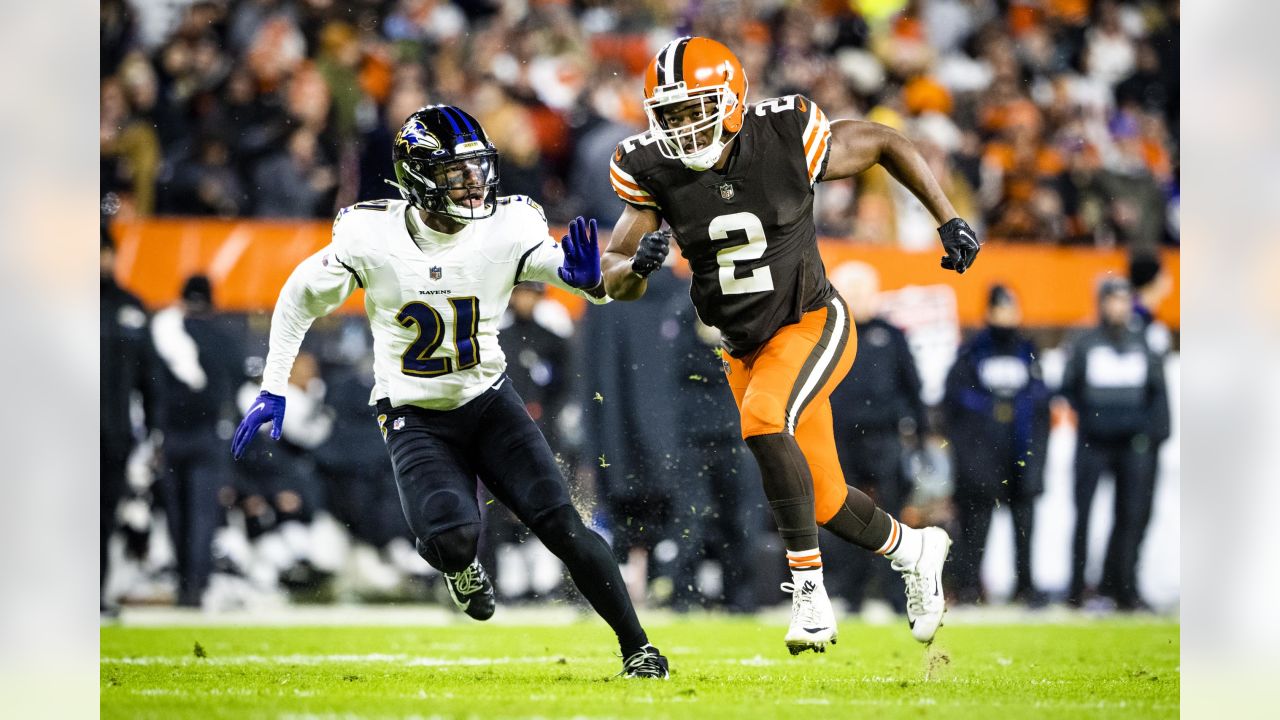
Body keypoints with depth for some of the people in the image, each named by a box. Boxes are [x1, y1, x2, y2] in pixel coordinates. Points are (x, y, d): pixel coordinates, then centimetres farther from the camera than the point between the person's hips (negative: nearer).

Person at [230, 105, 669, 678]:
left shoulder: (506, 230, -12)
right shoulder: (371, 238, -14)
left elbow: (582, 277, -15)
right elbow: (298, 301, 1)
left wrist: (586, 277, -40)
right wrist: (272, 390, 0)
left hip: (489, 402, 2)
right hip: (414, 416, -1)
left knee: (560, 524, -13)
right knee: (453, 539, -25)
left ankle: (636, 646, 0)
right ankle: (460, 565, 14)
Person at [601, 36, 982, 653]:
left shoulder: (786, 139, -20)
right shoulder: (654, 171, -12)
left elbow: (883, 143, -3)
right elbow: (615, 283, -11)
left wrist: (949, 221, -4)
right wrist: (637, 265, -35)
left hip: (811, 324, -5)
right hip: (745, 347, 5)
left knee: (763, 419, -34)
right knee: (826, 505, 12)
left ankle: (809, 591, -27)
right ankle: (913, 550, 44)